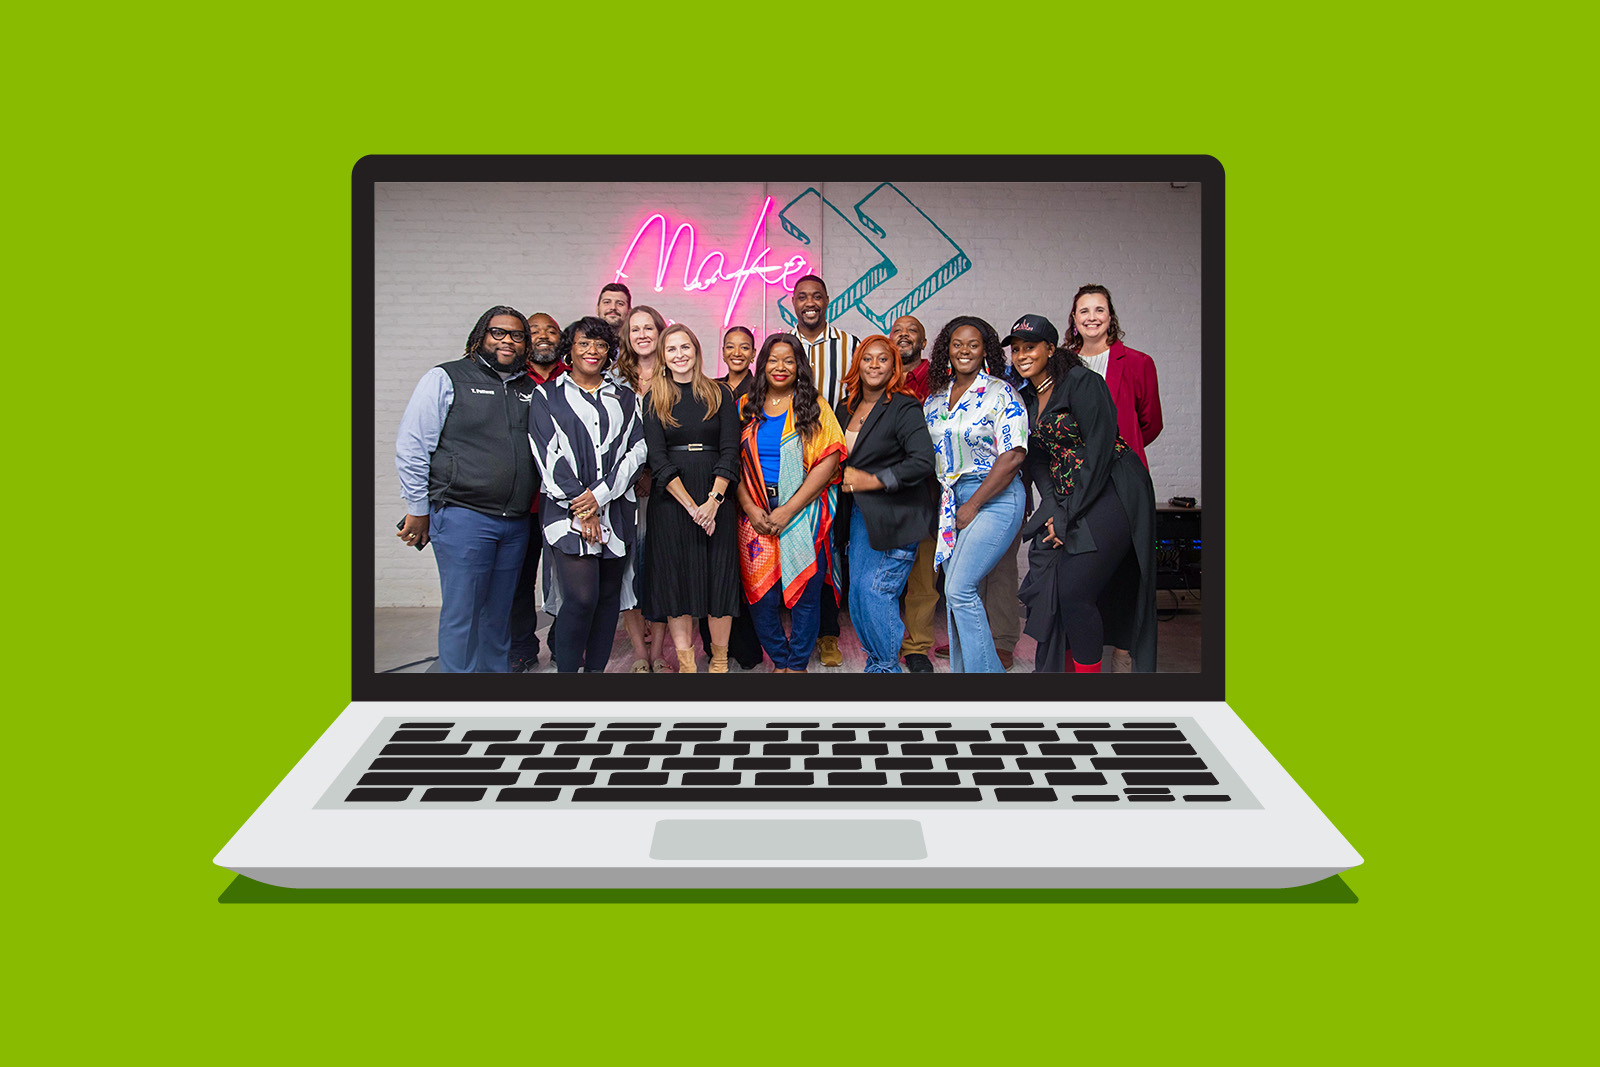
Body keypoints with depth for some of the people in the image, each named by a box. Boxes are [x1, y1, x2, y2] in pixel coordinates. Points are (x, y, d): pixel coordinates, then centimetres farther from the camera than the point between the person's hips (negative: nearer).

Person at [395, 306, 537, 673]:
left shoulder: (530, 390, 15)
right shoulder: (446, 379, 0)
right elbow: (411, 447, -3)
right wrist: (418, 509, -3)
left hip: (516, 522, 5)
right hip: (462, 516, -5)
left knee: (500, 611, 13)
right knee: (461, 614, -3)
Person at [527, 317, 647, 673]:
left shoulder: (625, 399, 16)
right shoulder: (547, 396, 8)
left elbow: (637, 450, 5)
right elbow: (548, 456, -1)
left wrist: (600, 495, -8)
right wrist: (578, 507, -10)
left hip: (615, 511, 4)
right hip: (567, 510, -3)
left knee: (608, 595, 4)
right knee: (581, 596, -15)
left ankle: (596, 667, 14)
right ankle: (566, 669, -1)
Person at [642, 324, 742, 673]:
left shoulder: (720, 395, 7)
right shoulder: (654, 399, 6)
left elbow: (730, 452, 0)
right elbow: (658, 460, -3)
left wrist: (714, 500, -13)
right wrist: (691, 506, -13)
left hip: (717, 498, 0)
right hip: (671, 500, 0)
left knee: (720, 577, 1)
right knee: (677, 578, 1)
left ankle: (719, 663, 12)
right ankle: (686, 664, 8)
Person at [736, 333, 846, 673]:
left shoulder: (814, 407, 2)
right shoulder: (746, 407, 9)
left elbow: (829, 461, -7)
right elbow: (732, 463, 5)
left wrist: (789, 510, -13)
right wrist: (751, 508, -9)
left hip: (803, 512, -1)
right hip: (757, 515, 2)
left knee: (805, 592, 1)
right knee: (761, 594, 0)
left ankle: (798, 662, 18)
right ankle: (779, 659, 20)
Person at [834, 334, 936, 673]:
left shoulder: (904, 408, -10)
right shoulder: (845, 408, 12)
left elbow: (923, 461, -20)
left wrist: (873, 480, -19)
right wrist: (843, 476, 6)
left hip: (895, 516, -7)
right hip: (858, 515, 7)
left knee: (875, 591, -11)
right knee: (857, 593, 7)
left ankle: (887, 666, 6)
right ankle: (875, 661, 23)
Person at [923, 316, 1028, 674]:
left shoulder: (1001, 394, -7)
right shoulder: (935, 397, 12)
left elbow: (1012, 457, -14)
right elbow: (928, 453, 18)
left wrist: (973, 505, -12)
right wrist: (946, 500, 7)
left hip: (994, 497, -6)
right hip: (951, 499, 6)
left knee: (959, 589, -15)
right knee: (955, 594, 6)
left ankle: (985, 669, -4)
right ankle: (961, 670, 16)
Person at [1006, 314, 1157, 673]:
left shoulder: (1082, 382, -10)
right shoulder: (1027, 397, 13)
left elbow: (1100, 448, -16)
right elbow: (1037, 458, 10)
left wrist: (1070, 515, -15)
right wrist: (1053, 510, -5)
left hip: (1109, 493, -7)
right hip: (1066, 501, 7)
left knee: (1075, 591, -14)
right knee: (1047, 585, -2)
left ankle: (1088, 669, 3)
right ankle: (1056, 666, 10)